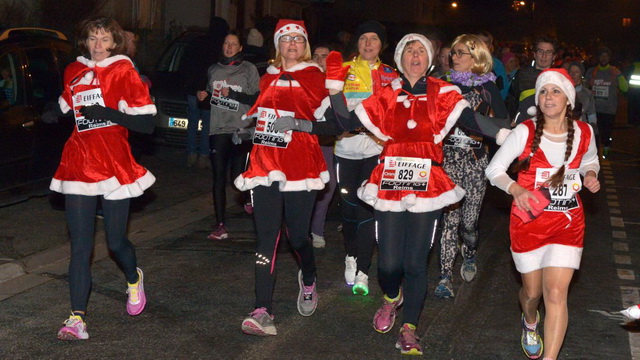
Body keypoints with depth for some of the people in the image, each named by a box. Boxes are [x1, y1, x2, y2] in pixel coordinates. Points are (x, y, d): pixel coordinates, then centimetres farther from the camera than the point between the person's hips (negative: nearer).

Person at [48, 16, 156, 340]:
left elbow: (146, 124, -10)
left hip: (114, 167, -3)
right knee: (80, 246, -2)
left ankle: (134, 279, 40)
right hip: (78, 167, 3)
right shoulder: (74, 72, 11)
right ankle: (77, 318, 0)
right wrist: (44, 116, 9)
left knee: (115, 241, 7)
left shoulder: (124, 73, -4)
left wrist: (108, 113, -21)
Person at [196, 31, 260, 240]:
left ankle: (249, 198, 34)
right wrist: (204, 97, 5)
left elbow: (257, 99, -4)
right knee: (218, 178, -1)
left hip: (241, 130, -3)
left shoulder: (249, 70, 1)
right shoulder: (214, 70, 15)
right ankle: (220, 226, 2)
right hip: (217, 129, 4)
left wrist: (232, 94, -13)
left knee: (238, 174, -3)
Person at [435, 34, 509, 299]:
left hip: (476, 159, -1)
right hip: (449, 157, 1)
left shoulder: (488, 88, 3)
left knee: (469, 219, 0)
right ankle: (445, 275, -4)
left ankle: (470, 257, 32)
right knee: (450, 216, -7)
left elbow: (503, 124, 1)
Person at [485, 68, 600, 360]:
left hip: (567, 222, 1)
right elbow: (494, 168, -5)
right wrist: (516, 189, -23)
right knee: (532, 291, 14)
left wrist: (590, 175, -3)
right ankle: (530, 322, 51)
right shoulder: (525, 132, -11)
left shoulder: (584, 132, -2)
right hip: (529, 219, -1)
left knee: (556, 292, -12)